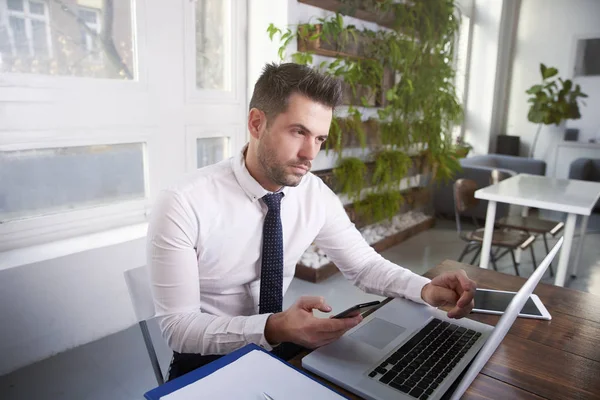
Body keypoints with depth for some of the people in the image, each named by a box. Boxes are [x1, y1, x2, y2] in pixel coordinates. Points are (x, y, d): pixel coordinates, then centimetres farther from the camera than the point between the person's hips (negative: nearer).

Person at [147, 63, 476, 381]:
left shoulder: (316, 194, -9)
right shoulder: (183, 204, -24)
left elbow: (364, 264, 0)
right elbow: (178, 326, -22)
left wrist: (426, 289, -18)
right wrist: (273, 329, -37)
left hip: (279, 348, 4)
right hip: (207, 364, -3)